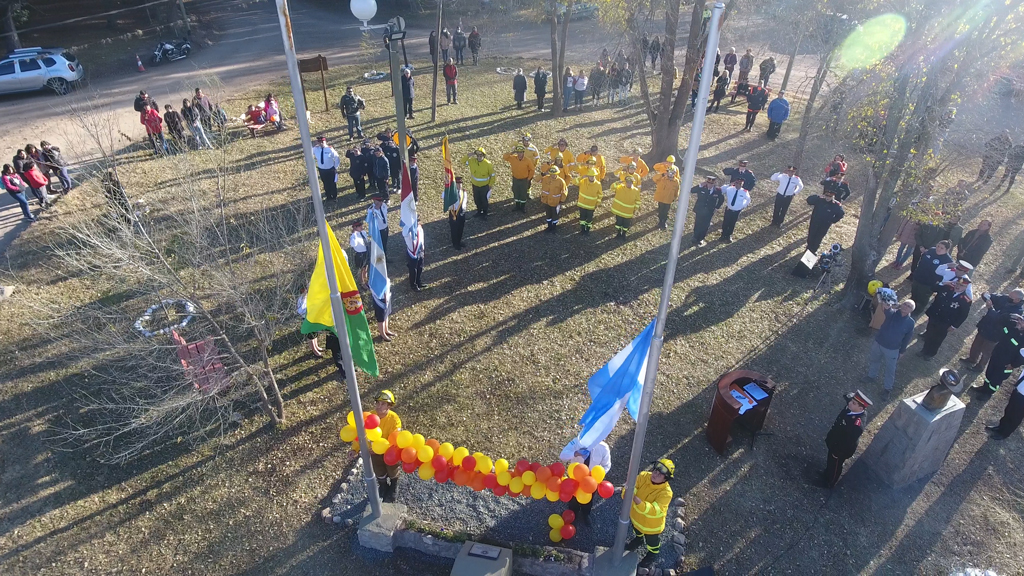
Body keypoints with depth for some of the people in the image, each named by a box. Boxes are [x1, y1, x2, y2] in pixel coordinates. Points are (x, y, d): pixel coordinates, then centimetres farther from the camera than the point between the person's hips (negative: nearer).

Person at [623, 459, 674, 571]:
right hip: (636, 516, 4)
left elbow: (654, 511, -46)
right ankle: (638, 540, 71)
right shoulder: (643, 476, -25)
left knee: (653, 546, 27)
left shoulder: (666, 492, -36)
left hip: (651, 524, -4)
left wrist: (635, 498, -58)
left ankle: (650, 559, 58)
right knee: (638, 534, 38)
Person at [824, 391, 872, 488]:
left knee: (835, 465, 22)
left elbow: (849, 442, -29)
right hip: (834, 443, 6)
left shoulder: (857, 424, -42)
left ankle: (829, 483, 48)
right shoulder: (849, 408, -21)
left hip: (841, 449, -6)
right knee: (830, 461, 31)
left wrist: (837, 453, -16)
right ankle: (827, 474, 58)